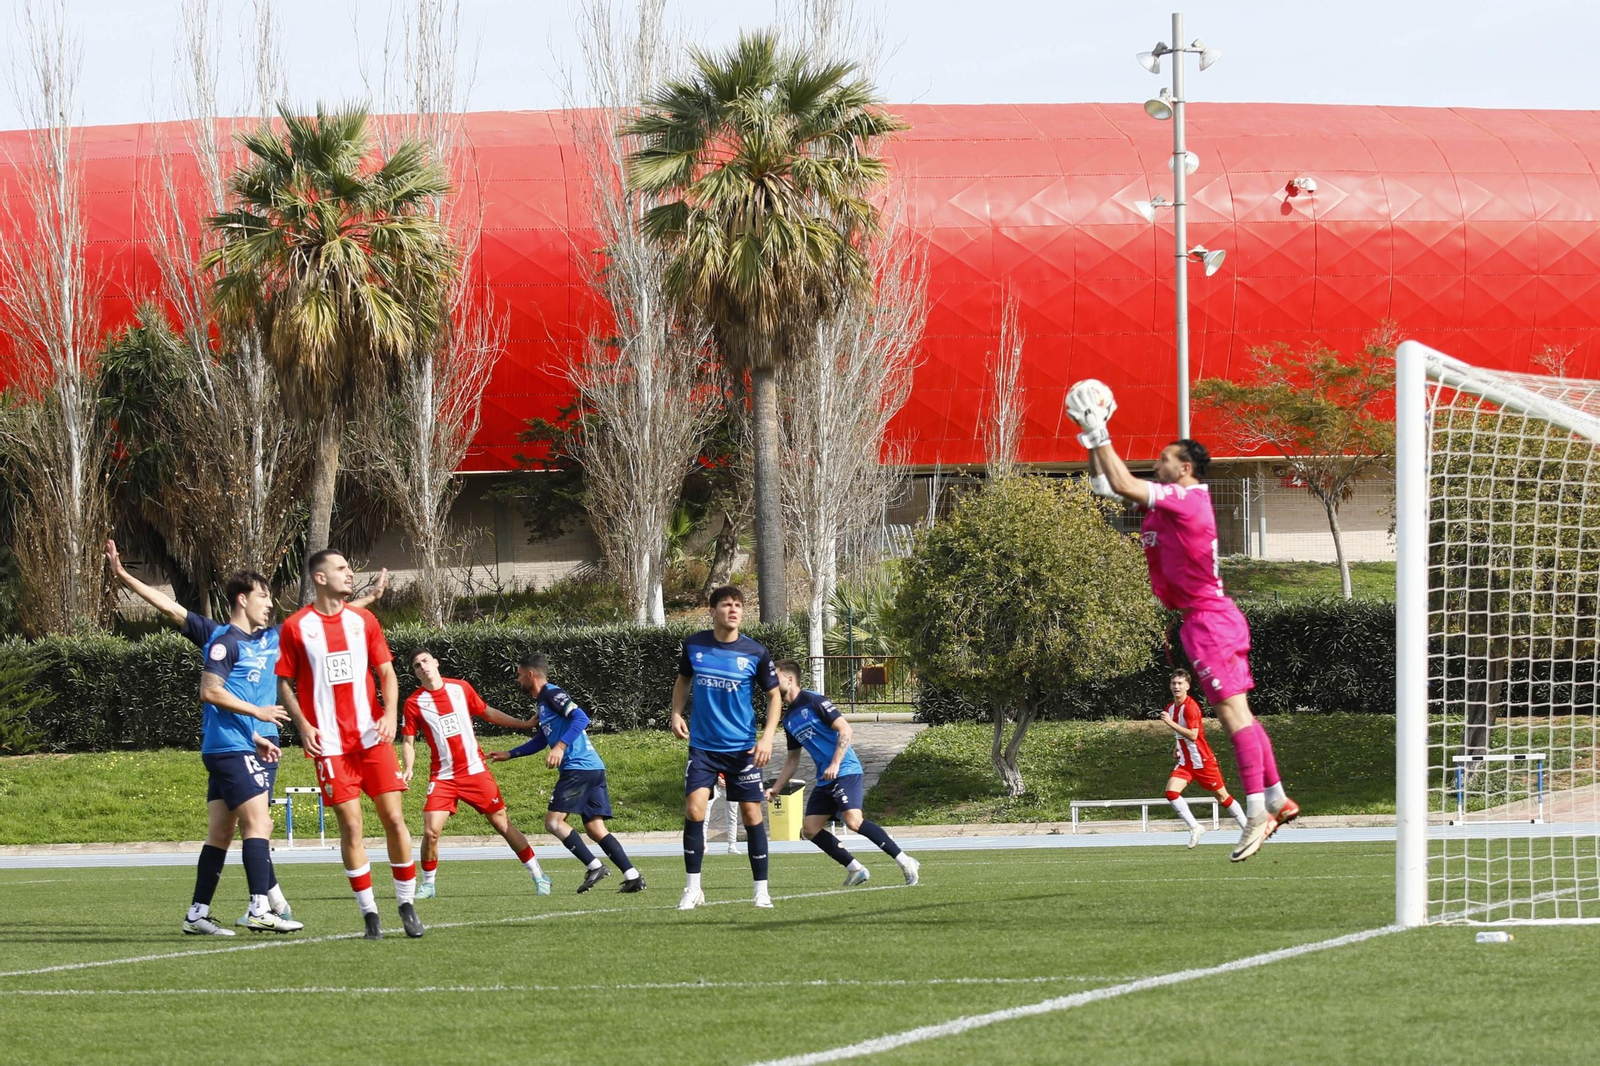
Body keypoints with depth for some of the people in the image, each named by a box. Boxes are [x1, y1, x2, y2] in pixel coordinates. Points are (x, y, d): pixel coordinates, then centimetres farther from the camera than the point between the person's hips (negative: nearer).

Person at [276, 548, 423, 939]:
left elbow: (387, 672, 11)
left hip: (373, 738, 3)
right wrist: (303, 725, -9)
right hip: (329, 743, -3)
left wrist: (390, 713, -5)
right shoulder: (296, 627, 0)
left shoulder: (363, 620, 9)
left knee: (394, 818, -2)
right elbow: (285, 683, 4)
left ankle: (407, 904, 9)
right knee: (350, 826, -5)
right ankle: (369, 912, 2)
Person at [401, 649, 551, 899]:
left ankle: (538, 877, 10)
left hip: (475, 771, 1)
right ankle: (428, 884, 6)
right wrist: (407, 769, -16)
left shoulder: (460, 688, 2)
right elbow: (408, 741, 2)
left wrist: (525, 724, 16)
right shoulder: (414, 702, -3)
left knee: (503, 824, 2)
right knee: (431, 831, -14)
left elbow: (488, 713, 15)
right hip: (442, 776, -1)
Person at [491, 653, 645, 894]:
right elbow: (540, 740, 37)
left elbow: (581, 718, -19)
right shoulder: (543, 701, 24)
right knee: (595, 829, 5)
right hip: (594, 768, 10)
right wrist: (509, 754, 40)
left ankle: (594, 866, -14)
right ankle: (632, 877, -4)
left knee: (553, 822, -9)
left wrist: (560, 746, -26)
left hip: (578, 767, -10)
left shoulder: (552, 695, -6)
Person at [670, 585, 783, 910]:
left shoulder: (755, 653, -6)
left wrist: (768, 736, -8)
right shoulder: (694, 645, -1)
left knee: (751, 813, 0)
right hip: (702, 746, 1)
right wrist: (677, 713, 3)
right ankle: (693, 889, -2)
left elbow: (774, 696, 4)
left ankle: (761, 890, 11)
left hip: (743, 748, -1)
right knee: (694, 810, -12)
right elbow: (683, 680, 18)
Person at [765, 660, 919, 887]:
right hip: (824, 781, 9)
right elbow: (792, 759, 26)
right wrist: (776, 788, 21)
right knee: (810, 829, 2)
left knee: (853, 820, -25)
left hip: (845, 772, -9)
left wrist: (835, 765, -22)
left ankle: (904, 861, -20)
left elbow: (845, 730, -15)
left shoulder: (813, 702, -9)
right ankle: (856, 869, 7)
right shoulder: (789, 719, 16)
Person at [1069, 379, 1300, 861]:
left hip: (1208, 618, -11)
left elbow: (1121, 484, -18)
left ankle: (1257, 814, -20)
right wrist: (1091, 440, 15)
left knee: (1234, 712, -14)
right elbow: (1107, 484, 23)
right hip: (1204, 618, 11)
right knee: (1237, 714, 12)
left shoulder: (1184, 497, -13)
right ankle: (1277, 799, 16)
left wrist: (1100, 434, -10)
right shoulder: (1166, 500, 15)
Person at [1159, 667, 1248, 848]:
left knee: (1222, 796, 2)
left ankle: (1247, 828, 17)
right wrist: (1179, 748, 10)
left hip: (1202, 761, -7)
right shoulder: (1171, 708, 8)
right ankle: (1194, 828, -6)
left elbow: (1193, 735, -27)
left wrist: (1170, 723, -28)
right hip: (1185, 762, 7)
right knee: (1171, 791, -14)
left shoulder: (1190, 707, -17)